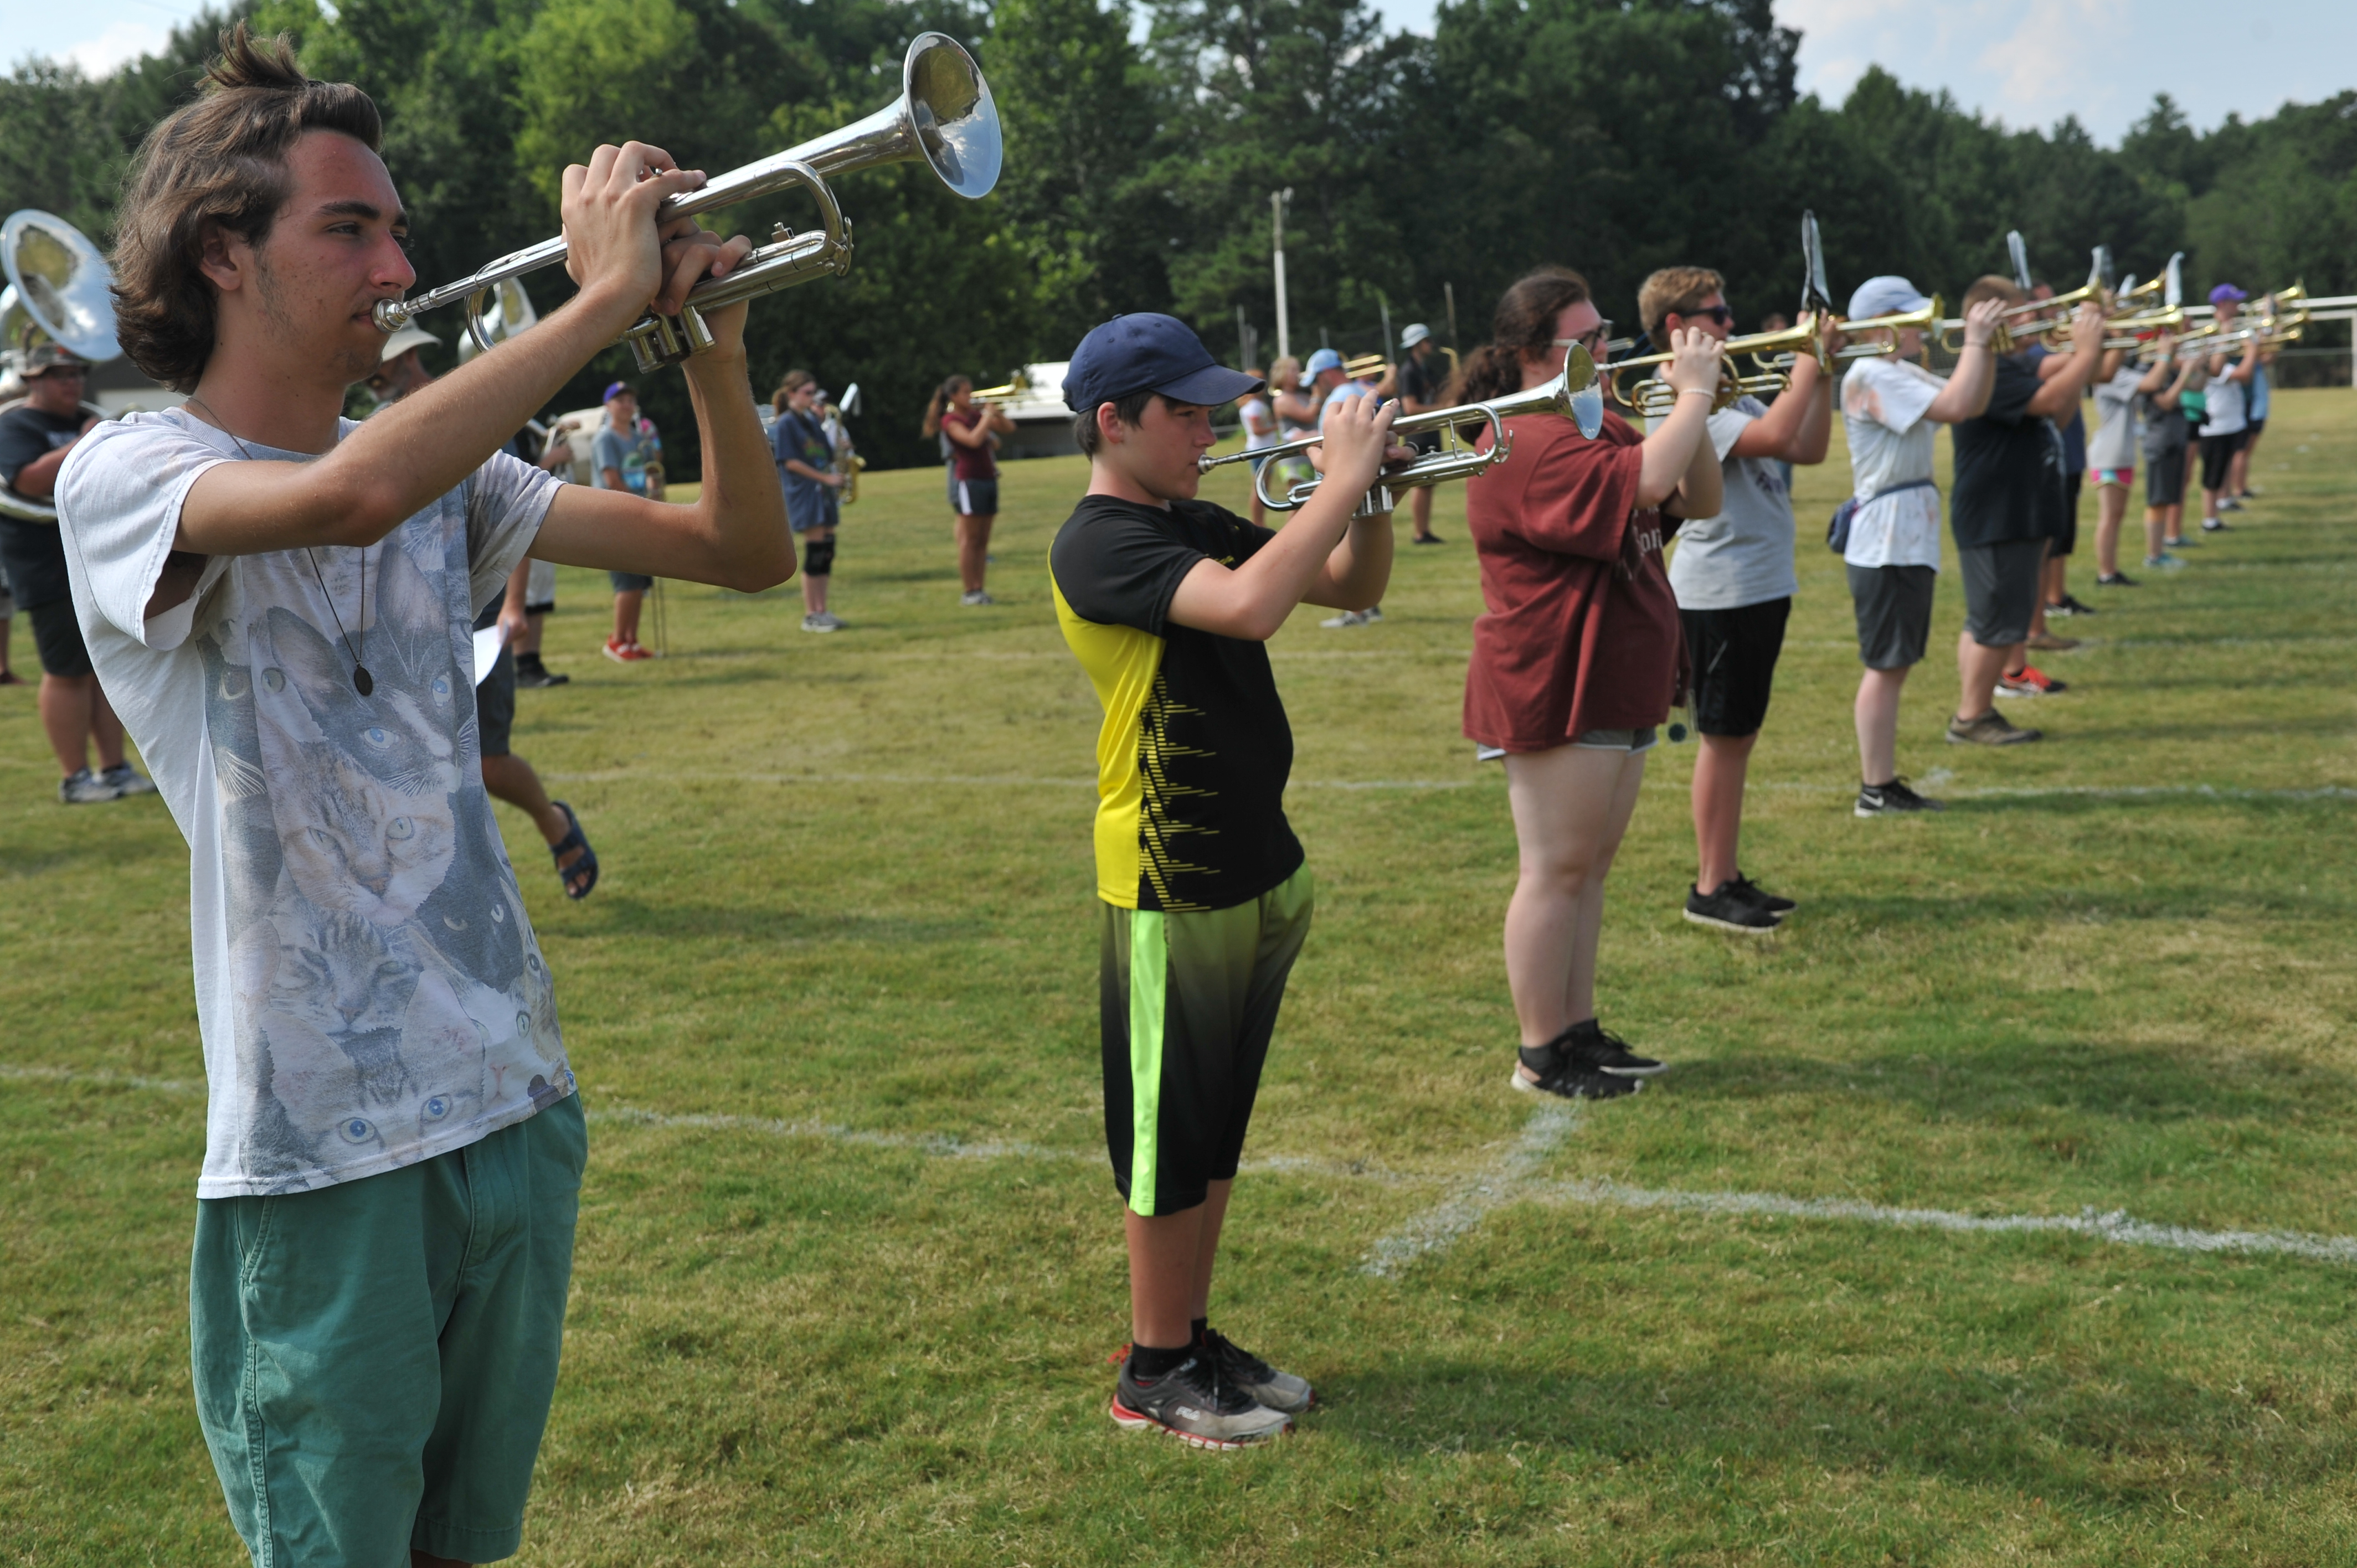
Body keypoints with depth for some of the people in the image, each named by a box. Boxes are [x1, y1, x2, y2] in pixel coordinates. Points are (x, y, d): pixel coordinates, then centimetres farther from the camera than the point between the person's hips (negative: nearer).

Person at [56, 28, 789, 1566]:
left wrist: (715, 346, -9)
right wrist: (606, 295, -24)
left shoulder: (446, 471, 10)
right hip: (330, 1145, -6)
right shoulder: (127, 474, -8)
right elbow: (353, 497, -31)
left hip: (518, 1102, 6)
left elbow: (748, 553, 7)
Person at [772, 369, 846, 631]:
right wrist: (824, 477, -16)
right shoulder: (785, 423, -6)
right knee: (814, 553, -9)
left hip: (823, 492, 8)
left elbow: (827, 455, 18)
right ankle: (810, 616, -4)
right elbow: (790, 461, -13)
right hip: (803, 493, -8)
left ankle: (821, 611, 10)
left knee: (827, 552, 5)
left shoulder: (812, 420, 16)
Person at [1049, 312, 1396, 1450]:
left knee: (1218, 1130, 17)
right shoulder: (1099, 545, -16)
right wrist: (1342, 477, -23)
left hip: (1257, 872, 9)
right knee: (1167, 1135, 3)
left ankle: (1196, 1336, 31)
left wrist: (1374, 492, -4)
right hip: (1171, 886, -9)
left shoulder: (1197, 526, 11)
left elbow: (1354, 588, 15)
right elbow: (1249, 606, -33)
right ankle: (1156, 1374, 17)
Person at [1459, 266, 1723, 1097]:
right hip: (1556, 690, -10)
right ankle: (1542, 1056, 7)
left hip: (1617, 688, 10)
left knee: (1589, 867, 14)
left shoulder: (1600, 429, 16)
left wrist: (1697, 408, -2)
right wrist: (1695, 393, -18)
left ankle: (1579, 1031, 24)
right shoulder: (1527, 443, -18)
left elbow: (1700, 501, 13)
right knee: (1557, 871, -2)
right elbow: (1642, 483, -32)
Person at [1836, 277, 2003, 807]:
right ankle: (1876, 790, -2)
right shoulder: (1871, 376, -16)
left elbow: (1974, 404, 19)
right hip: (1886, 541, -11)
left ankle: (1886, 783, 18)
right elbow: (1956, 407, -24)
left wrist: (1986, 346, 8)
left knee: (1896, 664, 13)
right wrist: (1976, 340, -14)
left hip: (1909, 540, 11)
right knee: (1885, 665, -7)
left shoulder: (1904, 374, 17)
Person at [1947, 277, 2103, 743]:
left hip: (2019, 516, 11)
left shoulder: (2013, 366, 16)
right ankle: (1971, 718, 0)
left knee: (2000, 620, 16)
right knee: (1996, 625, -6)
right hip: (1994, 522, -11)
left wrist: (2085, 352, 9)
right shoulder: (1988, 371, -19)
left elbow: (2062, 407, 21)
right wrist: (2087, 350, -17)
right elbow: (2050, 399, -28)